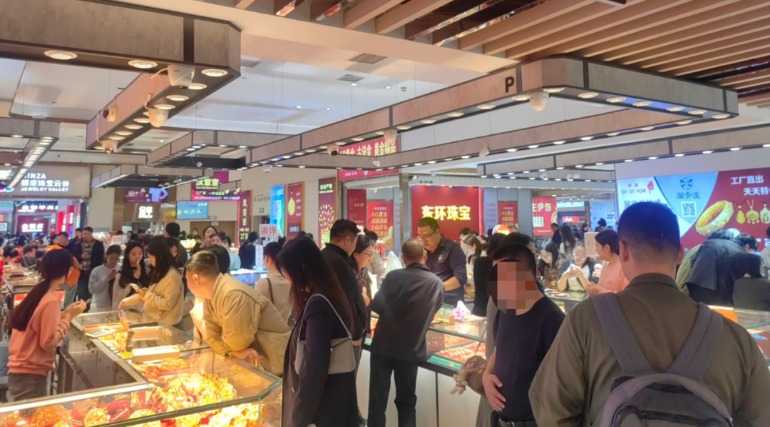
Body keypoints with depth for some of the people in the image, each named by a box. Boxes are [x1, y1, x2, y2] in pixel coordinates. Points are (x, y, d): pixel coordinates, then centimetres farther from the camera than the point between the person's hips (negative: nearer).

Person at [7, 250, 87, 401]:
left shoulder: (39, 292, 5)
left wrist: (65, 313, 9)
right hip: (30, 375, -9)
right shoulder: (51, 301, -21)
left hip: (20, 369, 9)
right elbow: (49, 343, -19)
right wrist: (68, 316, -13)